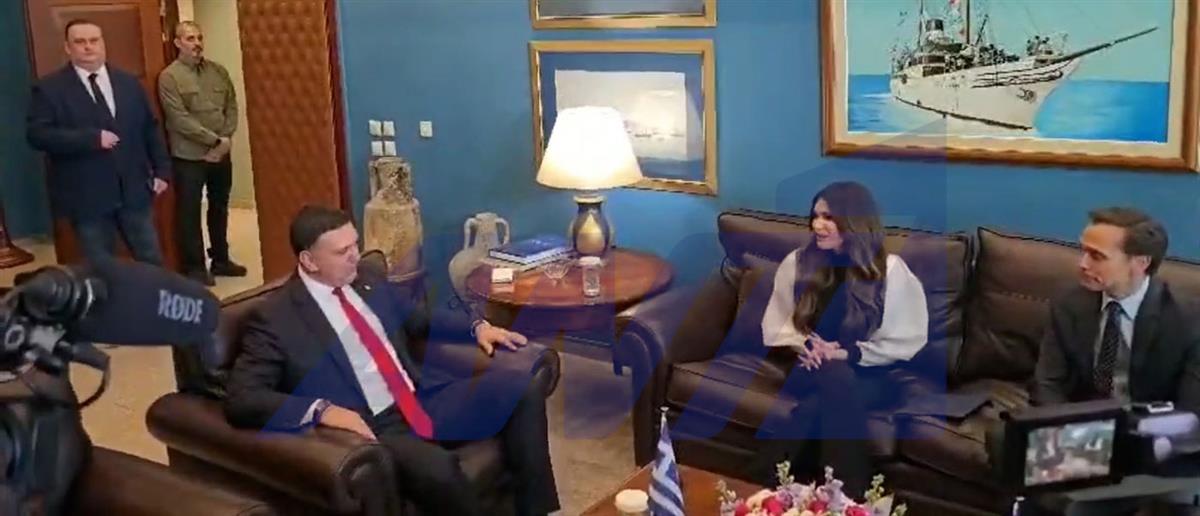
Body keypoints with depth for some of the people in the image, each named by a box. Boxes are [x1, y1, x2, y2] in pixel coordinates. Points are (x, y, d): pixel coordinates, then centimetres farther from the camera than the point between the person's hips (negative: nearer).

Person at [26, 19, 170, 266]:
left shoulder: (129, 83, 10)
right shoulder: (49, 88, -4)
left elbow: (150, 129, 13)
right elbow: (37, 134, -14)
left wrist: (162, 170, 5)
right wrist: (91, 138, -23)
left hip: (134, 190, 3)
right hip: (87, 196, -3)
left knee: (152, 262, 11)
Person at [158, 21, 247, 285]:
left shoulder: (218, 71, 8)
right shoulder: (169, 77, -9)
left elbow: (232, 106, 7)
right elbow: (180, 120, -16)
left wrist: (226, 139, -8)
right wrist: (215, 139, -17)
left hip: (221, 153, 5)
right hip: (188, 156, -5)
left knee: (219, 208, 15)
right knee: (189, 212, 3)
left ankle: (220, 259, 28)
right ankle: (194, 267, 12)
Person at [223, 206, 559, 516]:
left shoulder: (367, 281, 13)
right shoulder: (275, 319, -8)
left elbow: (416, 319, 29)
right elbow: (241, 400, -14)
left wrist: (476, 326, 14)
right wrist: (320, 409, -27)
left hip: (426, 400, 7)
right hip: (371, 428, -7)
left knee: (522, 388, -8)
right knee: (438, 469, -36)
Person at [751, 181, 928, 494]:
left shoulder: (890, 270, -6)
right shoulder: (797, 263, 3)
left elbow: (907, 342, -6)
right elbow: (775, 328, 9)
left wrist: (847, 354, -16)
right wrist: (803, 346, -13)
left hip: (867, 375, -2)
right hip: (809, 370, 2)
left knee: (819, 402, -36)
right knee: (835, 378, -35)